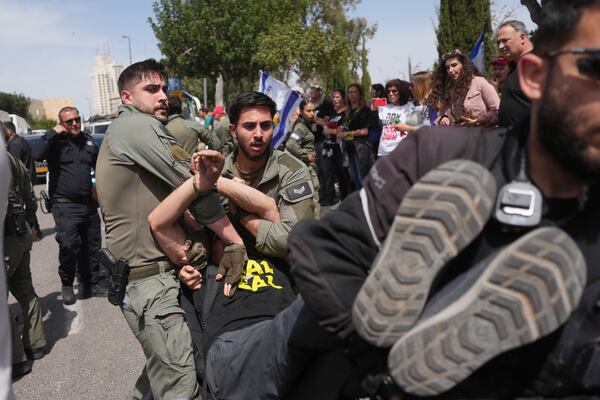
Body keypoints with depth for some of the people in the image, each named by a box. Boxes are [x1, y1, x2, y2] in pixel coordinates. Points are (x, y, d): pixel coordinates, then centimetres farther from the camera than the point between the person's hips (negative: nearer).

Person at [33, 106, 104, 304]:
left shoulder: (88, 141, 12)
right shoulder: (55, 142, -3)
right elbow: (37, 156, -24)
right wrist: (53, 133, -18)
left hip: (89, 204, 6)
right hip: (65, 205, -5)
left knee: (91, 246, 12)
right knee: (69, 244, -20)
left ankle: (91, 284, 28)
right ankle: (67, 285, 2)